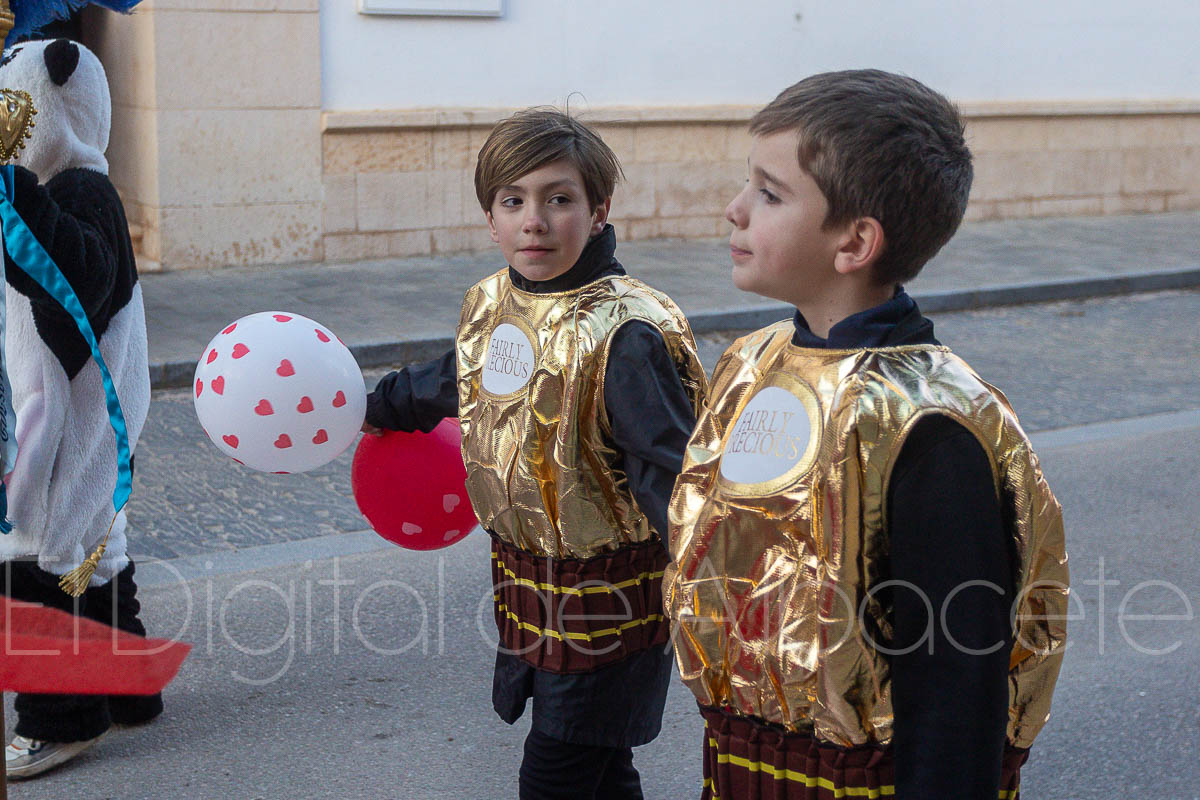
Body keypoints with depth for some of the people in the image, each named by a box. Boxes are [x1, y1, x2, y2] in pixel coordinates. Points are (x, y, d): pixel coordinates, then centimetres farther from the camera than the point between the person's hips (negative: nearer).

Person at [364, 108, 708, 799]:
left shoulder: (624, 334, -22)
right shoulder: (493, 306, 2)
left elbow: (670, 473, -25)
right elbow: (456, 381, 25)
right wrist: (371, 409, 37)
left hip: (607, 598, -7)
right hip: (526, 581, 7)